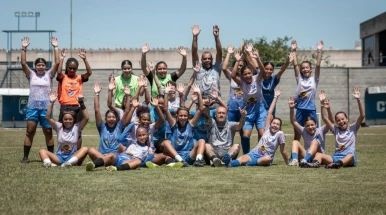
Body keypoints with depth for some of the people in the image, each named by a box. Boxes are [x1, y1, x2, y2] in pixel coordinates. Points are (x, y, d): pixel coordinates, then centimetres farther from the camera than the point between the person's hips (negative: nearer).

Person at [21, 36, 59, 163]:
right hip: (32, 106, 0)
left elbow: (57, 63, -3)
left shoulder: (49, 75, 6)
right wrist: (24, 48, -8)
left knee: (48, 132, 5)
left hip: (46, 107, 0)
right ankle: (25, 157, 3)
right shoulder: (31, 75, 7)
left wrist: (55, 47, -6)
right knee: (30, 132, 0)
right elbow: (23, 63, -4)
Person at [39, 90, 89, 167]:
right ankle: (47, 162, -50)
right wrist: (51, 103, -14)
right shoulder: (59, 127, 7)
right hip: (59, 157, 2)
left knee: (85, 149, -29)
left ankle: (69, 162, -53)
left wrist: (81, 102, -18)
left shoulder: (76, 127, 4)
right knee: (42, 151, -17)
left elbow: (86, 118, -11)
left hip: (72, 157, -2)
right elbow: (48, 117, -5)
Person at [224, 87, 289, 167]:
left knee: (268, 158, -40)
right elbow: (269, 113, 9)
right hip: (254, 153, 3)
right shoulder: (267, 129, 11)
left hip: (264, 158, -2)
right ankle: (230, 163, -60)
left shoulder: (280, 134, 1)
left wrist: (287, 163, 5)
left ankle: (250, 163, -57)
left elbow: (283, 151, 5)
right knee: (243, 158, -30)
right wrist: (275, 97, 9)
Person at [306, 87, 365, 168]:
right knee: (318, 154, -17)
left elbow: (362, 116, -3)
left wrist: (358, 100, -13)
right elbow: (324, 118, 12)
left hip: (349, 157, -4)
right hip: (336, 157, 4)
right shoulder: (336, 130, 19)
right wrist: (323, 105, 0)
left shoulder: (353, 128, 10)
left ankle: (338, 164, -67)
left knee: (350, 156, -39)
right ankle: (315, 162, -49)